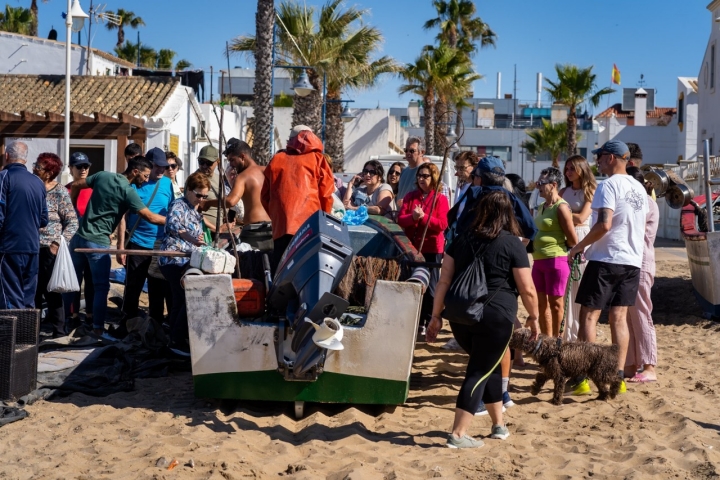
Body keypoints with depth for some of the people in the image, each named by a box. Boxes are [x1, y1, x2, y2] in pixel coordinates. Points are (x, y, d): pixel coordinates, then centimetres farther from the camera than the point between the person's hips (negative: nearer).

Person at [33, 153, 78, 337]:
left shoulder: (60, 193, -8)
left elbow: (72, 222, -9)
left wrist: (59, 243, -16)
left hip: (49, 249, -5)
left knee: (51, 290, 0)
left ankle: (59, 330, 9)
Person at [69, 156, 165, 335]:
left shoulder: (103, 175, 5)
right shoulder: (128, 191, -14)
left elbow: (75, 186, 12)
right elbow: (150, 217, -16)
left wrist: (75, 210, 21)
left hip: (80, 237, 7)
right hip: (98, 243, -7)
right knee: (101, 287, 2)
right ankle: (98, 327, 3)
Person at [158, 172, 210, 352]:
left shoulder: (196, 211, 18)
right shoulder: (178, 205, -10)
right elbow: (173, 225, -31)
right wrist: (191, 239, -45)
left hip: (186, 262, 9)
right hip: (174, 261, -9)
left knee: (180, 302, 10)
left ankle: (176, 340, 16)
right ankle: (177, 340, -7)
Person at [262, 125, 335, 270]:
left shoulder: (276, 160, 18)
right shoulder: (317, 159, 10)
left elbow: (265, 197, 19)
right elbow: (326, 193, 4)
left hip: (281, 225, 2)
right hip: (309, 225, -2)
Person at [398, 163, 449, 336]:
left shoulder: (440, 199, -3)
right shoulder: (410, 196, 9)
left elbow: (442, 224, -13)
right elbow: (400, 220, -1)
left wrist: (423, 217, -22)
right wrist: (412, 217, -20)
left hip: (432, 249, -4)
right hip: (411, 247, 4)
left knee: (429, 286, 2)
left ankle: (427, 323, 10)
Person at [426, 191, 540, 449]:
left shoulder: (462, 239, 10)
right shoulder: (512, 244, -3)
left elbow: (444, 281, 7)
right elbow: (527, 289, -4)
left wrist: (436, 316, 11)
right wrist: (533, 316, 11)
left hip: (460, 316, 5)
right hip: (495, 318, -5)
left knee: (489, 366, 22)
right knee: (480, 372, 2)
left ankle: (499, 425, 31)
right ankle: (458, 434, -2)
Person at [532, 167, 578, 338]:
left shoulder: (561, 207, -14)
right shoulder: (541, 207, 11)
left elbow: (573, 240, -12)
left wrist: (558, 246, 3)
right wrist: (533, 243, 7)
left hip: (556, 260, -9)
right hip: (538, 260, 9)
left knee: (555, 303, 2)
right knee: (542, 303, 13)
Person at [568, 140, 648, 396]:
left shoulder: (608, 185, -11)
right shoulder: (639, 188, 14)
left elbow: (604, 224, -21)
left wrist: (579, 247, -11)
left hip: (606, 259, -7)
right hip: (632, 261, 7)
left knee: (588, 316, -2)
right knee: (619, 318, 8)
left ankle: (582, 378, -3)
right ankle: (618, 376, 6)